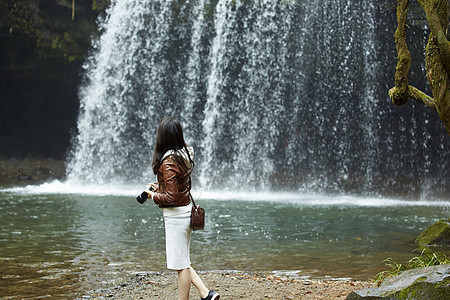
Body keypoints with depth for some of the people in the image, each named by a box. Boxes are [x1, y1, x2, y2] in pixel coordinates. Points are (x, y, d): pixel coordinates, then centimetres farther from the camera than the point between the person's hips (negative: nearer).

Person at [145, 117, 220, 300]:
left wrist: (153, 196, -6)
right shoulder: (184, 155, 6)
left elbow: (171, 197, -22)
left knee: (181, 264, 1)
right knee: (181, 261, 18)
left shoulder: (168, 162, -20)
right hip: (185, 212, 10)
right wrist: (159, 187, 12)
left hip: (175, 216, -10)